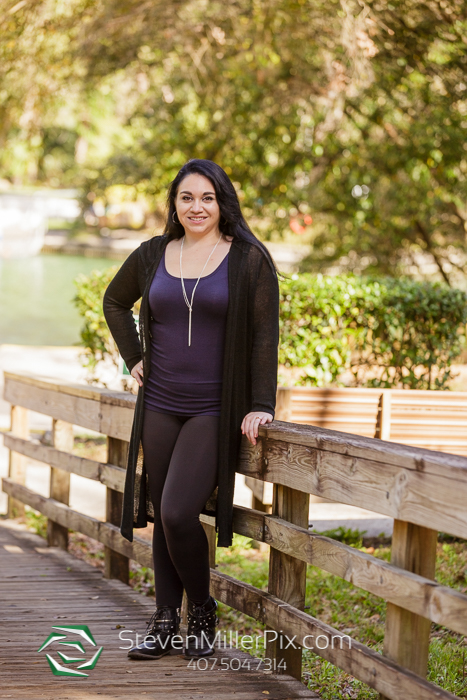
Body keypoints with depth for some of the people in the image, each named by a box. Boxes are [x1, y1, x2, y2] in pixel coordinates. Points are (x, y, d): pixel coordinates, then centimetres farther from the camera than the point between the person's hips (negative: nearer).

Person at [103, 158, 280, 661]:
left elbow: (264, 336, -6)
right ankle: (165, 621, 18)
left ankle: (203, 611, 8)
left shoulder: (249, 260, -3)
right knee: (161, 515, 7)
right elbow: (114, 302, 25)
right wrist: (133, 358, 13)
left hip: (215, 411, -4)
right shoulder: (153, 255, 7)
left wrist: (261, 406, -13)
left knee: (179, 512, -15)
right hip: (160, 407, 4)